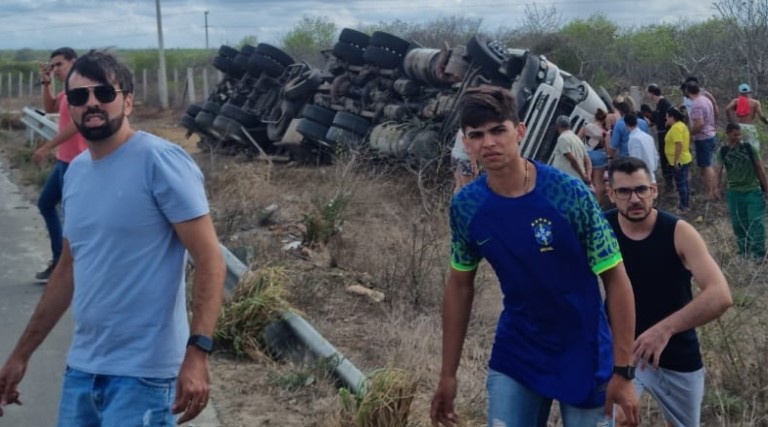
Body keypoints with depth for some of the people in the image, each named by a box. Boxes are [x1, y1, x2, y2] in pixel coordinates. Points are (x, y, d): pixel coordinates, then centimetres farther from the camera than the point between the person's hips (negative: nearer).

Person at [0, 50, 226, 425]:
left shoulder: (160, 161, -13)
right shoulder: (76, 172, 9)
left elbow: (209, 260, -16)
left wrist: (197, 351, -25)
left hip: (141, 373, -7)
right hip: (81, 368, 7)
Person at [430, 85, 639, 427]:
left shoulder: (569, 193, -19)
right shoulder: (465, 206, -9)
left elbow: (615, 279, -13)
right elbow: (460, 285, 4)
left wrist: (622, 370, -15)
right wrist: (448, 375, 5)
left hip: (583, 354, -2)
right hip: (514, 354, 3)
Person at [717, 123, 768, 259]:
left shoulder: (749, 148, -4)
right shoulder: (722, 152, -1)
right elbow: (719, 172, -2)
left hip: (753, 191, -2)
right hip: (734, 192, 2)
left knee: (756, 222, -6)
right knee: (739, 224, 9)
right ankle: (744, 251, 23)